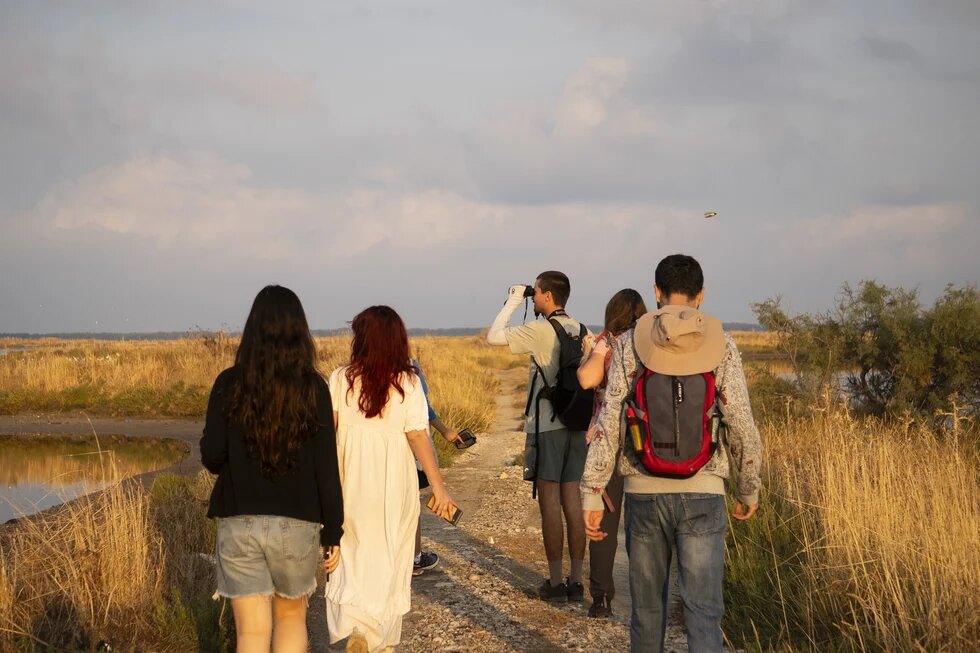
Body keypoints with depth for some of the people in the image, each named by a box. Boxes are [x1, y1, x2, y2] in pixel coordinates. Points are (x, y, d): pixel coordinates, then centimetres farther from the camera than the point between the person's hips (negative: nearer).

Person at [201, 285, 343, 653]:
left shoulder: (229, 384, -3)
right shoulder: (313, 387, -5)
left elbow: (211, 456, -7)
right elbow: (326, 467, -5)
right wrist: (333, 533, 2)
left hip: (238, 523, 0)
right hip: (297, 524, 0)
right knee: (291, 617, 22)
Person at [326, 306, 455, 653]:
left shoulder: (341, 379, -5)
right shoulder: (407, 383, -7)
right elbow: (418, 437, -10)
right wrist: (438, 486, -6)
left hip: (352, 481, 0)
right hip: (394, 483, 0)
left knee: (353, 557, 10)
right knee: (390, 559, 12)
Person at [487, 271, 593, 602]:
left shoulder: (540, 330, -12)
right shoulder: (581, 332, 8)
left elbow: (493, 337, -11)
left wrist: (511, 303, 1)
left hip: (547, 427, -6)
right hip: (576, 425, 6)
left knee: (550, 503, -1)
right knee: (572, 502, 9)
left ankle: (555, 582, 2)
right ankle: (576, 581, 11)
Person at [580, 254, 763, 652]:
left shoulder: (629, 344, 1)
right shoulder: (721, 345, 0)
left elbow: (609, 423, -3)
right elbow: (742, 426, 0)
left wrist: (592, 493, 1)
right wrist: (749, 488, 13)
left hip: (644, 491, 1)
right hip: (703, 492, -1)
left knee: (647, 605, 16)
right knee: (704, 611, -2)